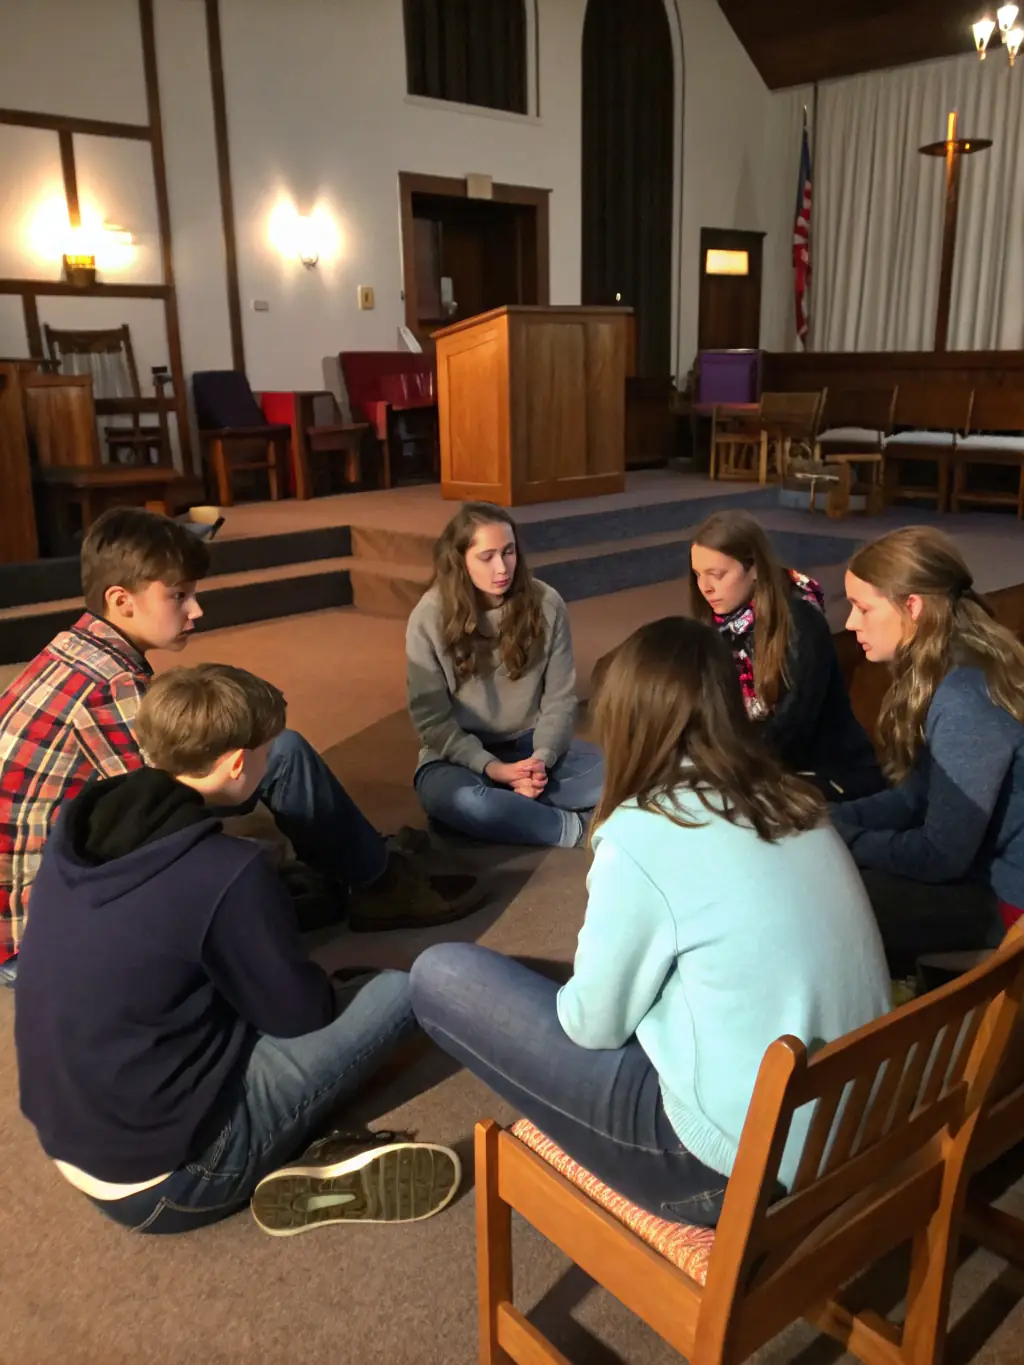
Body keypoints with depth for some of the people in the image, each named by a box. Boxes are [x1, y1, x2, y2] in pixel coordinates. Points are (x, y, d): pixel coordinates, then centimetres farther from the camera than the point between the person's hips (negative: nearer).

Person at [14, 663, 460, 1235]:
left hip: (67, 1137, 8)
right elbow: (299, 1012, -10)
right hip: (163, 1175, -8)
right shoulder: (226, 871, -26)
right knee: (400, 991, -6)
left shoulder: (79, 826, -3)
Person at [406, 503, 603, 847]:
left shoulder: (545, 603, -6)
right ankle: (573, 828, -18)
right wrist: (489, 766, -21)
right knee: (462, 802, -38)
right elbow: (431, 717, -10)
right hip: (461, 754, -2)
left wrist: (542, 758, -18)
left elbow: (560, 698, -1)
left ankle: (508, 801, -18)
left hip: (531, 744, 3)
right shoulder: (429, 616, -11)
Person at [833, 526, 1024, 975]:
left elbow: (941, 855, -23)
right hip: (980, 857, 9)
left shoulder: (964, 702, -28)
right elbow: (919, 796, 6)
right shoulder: (953, 671, 0)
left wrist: (845, 840, -10)